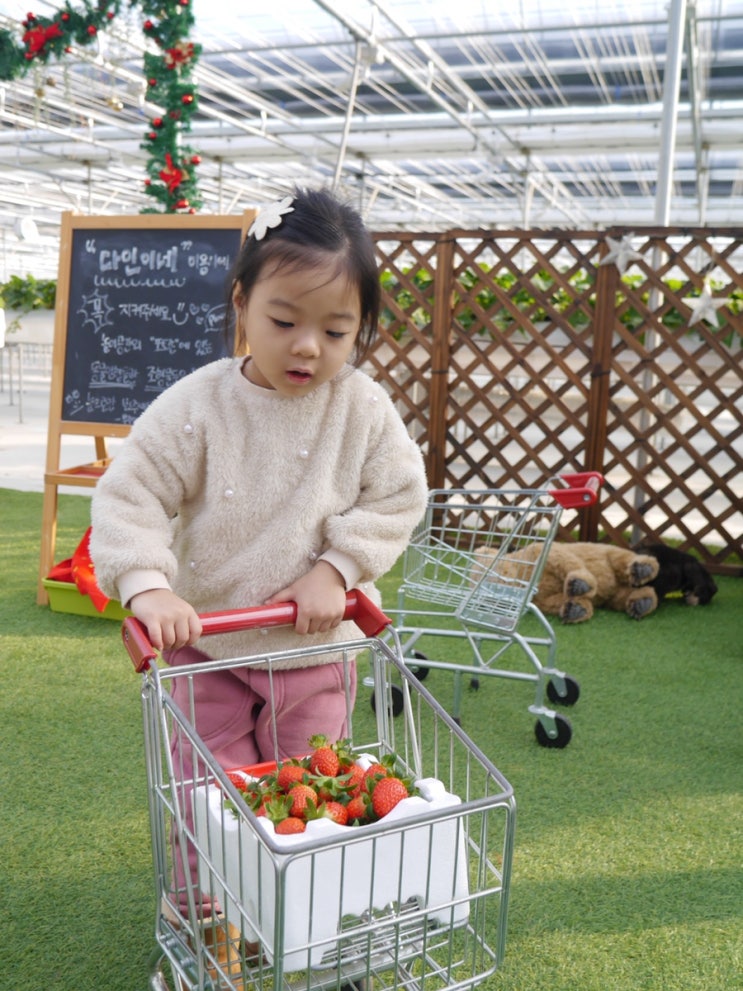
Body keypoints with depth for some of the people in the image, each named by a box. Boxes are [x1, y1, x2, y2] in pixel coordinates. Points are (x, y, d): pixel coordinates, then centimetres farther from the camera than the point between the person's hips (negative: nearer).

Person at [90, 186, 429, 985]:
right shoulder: (198, 404, -16)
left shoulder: (364, 409, -10)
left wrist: (337, 567, -17)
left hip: (315, 648, 1)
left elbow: (398, 496, -5)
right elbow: (129, 493, -14)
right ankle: (205, 915, 37)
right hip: (205, 643, -1)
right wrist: (147, 586, -28)